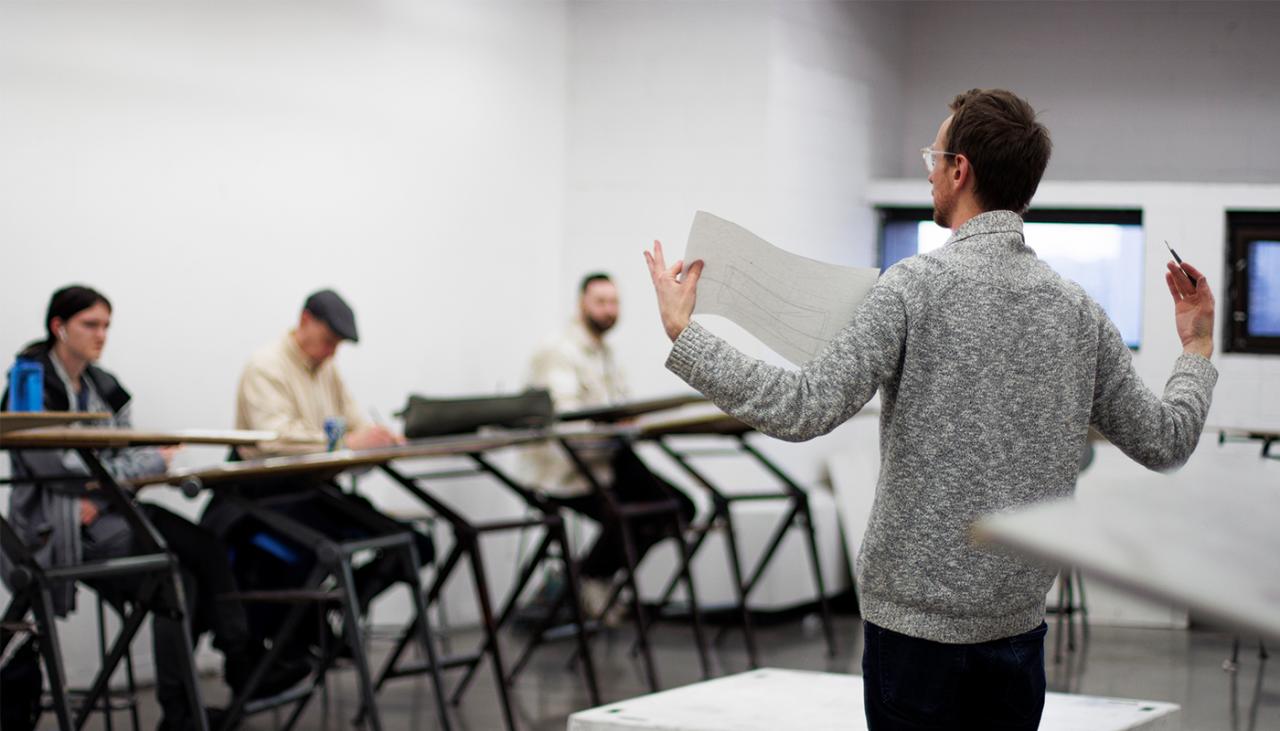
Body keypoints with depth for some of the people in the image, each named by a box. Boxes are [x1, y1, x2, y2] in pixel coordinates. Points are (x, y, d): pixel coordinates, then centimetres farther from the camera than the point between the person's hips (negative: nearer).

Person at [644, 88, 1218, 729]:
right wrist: (1197, 349, 27)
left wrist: (683, 334, -13)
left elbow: (805, 408, -20)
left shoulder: (918, 285, -12)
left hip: (917, 617, -5)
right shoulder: (1075, 309, 4)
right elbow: (1163, 440, 9)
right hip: (1018, 622, 5)